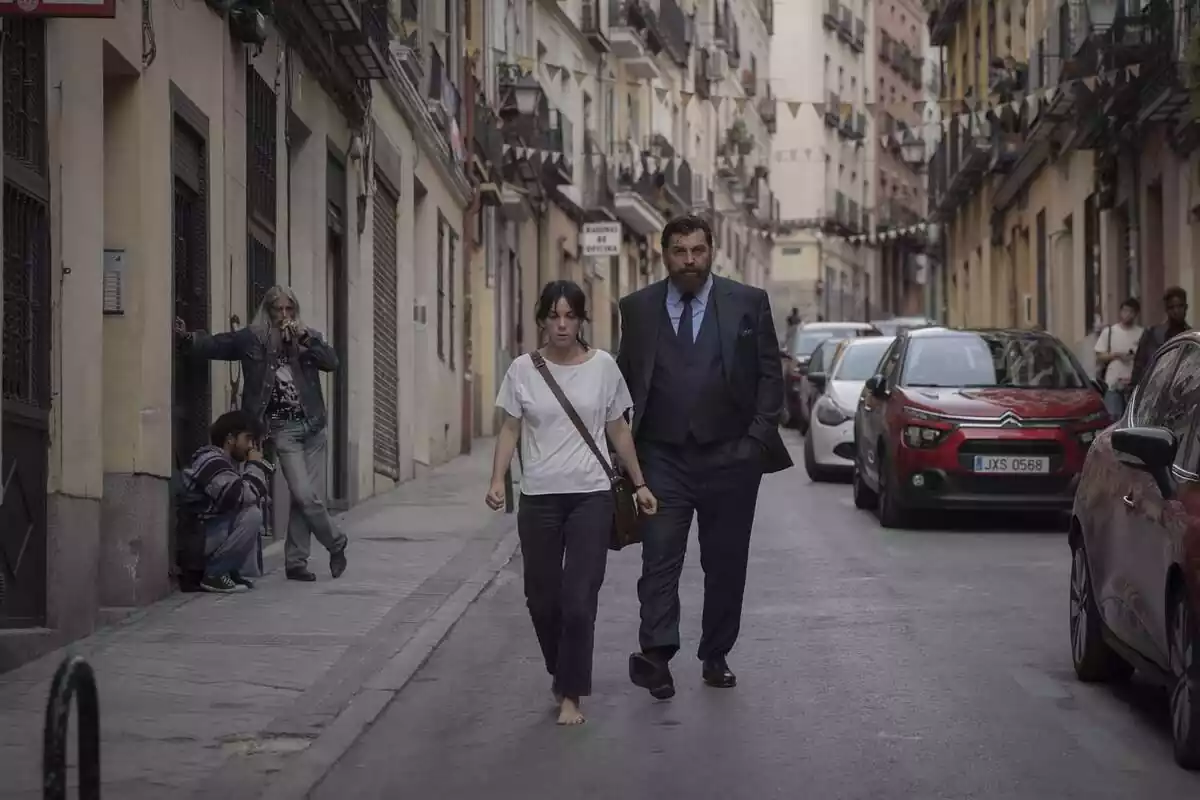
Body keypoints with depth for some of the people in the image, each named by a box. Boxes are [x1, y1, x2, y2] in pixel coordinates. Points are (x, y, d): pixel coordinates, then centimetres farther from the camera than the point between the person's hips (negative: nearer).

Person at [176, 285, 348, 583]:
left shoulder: (308, 337, 8)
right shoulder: (252, 339, 0)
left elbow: (332, 362, -4)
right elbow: (215, 344, -4)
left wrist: (305, 338, -13)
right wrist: (188, 337, -21)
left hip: (312, 427, 3)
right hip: (283, 428, -3)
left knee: (309, 497, 3)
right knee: (305, 496, -11)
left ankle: (295, 561, 13)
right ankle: (335, 542, 12)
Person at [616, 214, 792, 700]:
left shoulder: (748, 304, 2)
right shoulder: (638, 308, 5)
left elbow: (769, 374, 4)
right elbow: (626, 379, 8)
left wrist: (759, 438, -5)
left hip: (729, 455, 0)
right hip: (663, 456, 0)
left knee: (726, 563, 7)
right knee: (660, 559, -10)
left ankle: (715, 657, 18)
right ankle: (656, 655, -16)